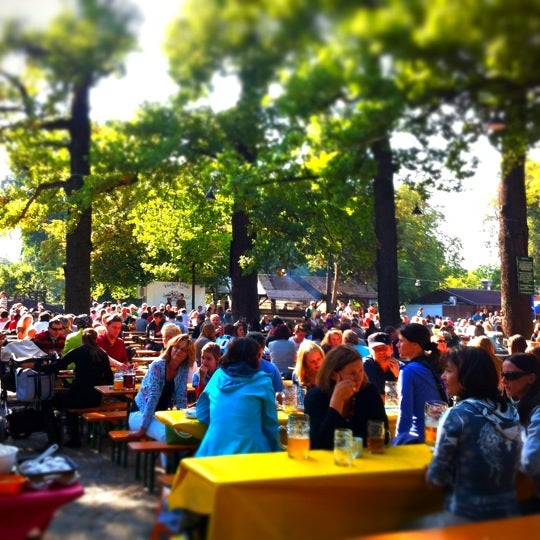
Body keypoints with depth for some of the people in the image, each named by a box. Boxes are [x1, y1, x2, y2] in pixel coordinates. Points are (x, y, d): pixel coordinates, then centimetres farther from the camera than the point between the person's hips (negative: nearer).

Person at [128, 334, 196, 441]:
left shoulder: (184, 369, -3)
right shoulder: (157, 366, -19)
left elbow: (181, 398, -1)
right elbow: (153, 397, -25)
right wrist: (142, 429, -26)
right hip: (141, 413, -5)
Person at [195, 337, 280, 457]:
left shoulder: (218, 375, 10)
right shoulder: (262, 381, 0)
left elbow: (202, 415, 16)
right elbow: (270, 424, 3)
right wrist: (276, 452, 13)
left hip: (213, 452, 4)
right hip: (247, 452, -4)